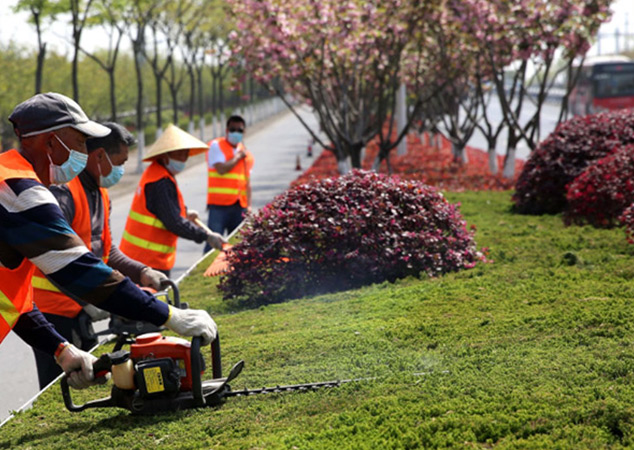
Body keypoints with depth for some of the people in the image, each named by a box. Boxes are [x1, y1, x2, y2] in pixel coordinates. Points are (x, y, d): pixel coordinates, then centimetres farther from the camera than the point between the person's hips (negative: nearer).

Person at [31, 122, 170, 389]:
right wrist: (88, 297, -34)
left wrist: (141, 273, 3)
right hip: (53, 312, -10)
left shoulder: (100, 194, 13)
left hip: (80, 312, 10)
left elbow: (104, 249, 17)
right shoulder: (61, 191, -21)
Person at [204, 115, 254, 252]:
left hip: (239, 205, 5)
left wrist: (248, 205, 9)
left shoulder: (246, 153, 16)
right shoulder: (216, 146, 0)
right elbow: (221, 169, -16)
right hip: (219, 204, -5)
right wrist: (238, 157, -3)